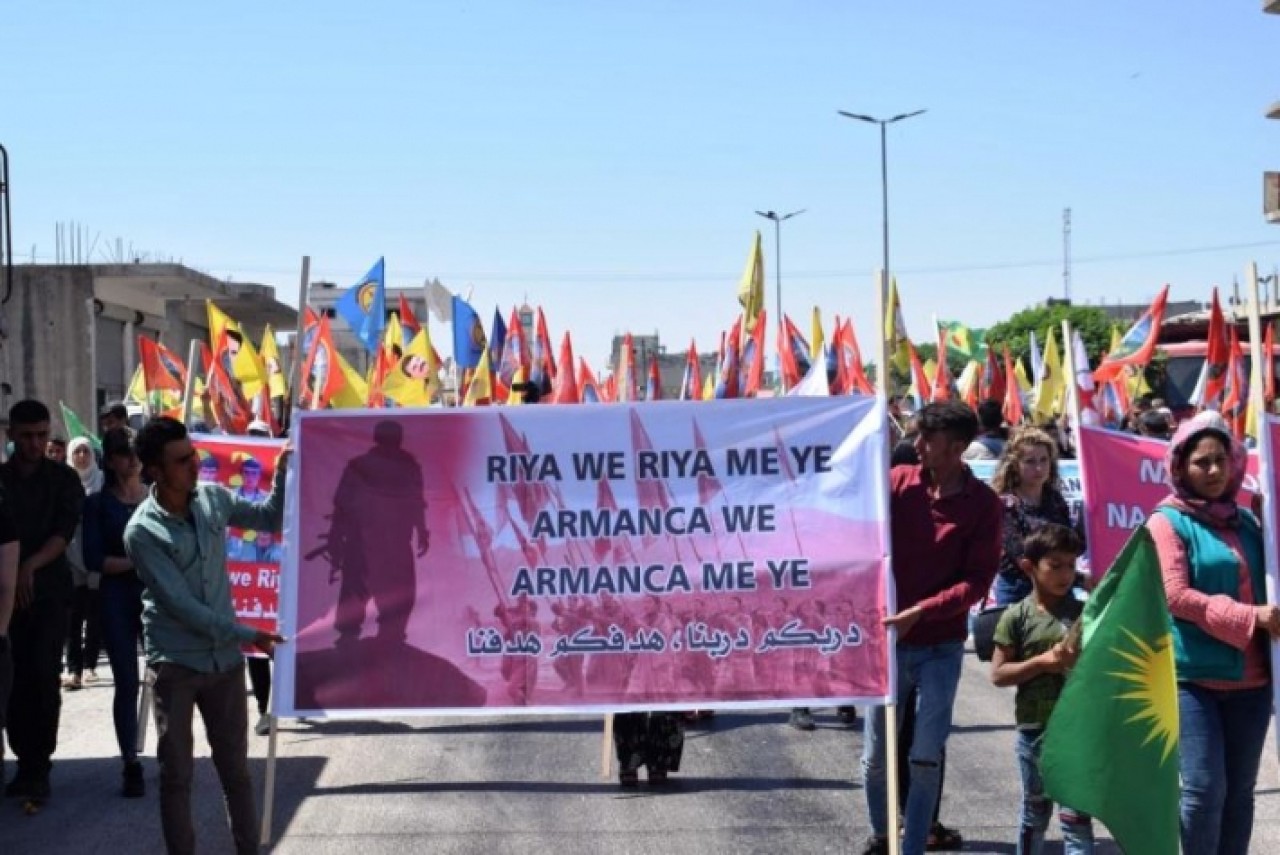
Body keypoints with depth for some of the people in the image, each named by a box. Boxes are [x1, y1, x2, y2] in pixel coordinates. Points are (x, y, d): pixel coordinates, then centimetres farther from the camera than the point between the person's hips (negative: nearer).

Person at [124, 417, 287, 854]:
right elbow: (180, 604, -18)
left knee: (235, 767, 13)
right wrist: (246, 635, -17)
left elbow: (271, 519, 14)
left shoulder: (214, 498, -1)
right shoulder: (142, 532, -16)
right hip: (175, 663, -4)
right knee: (176, 773, 6)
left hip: (224, 657, 4)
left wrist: (282, 473, -3)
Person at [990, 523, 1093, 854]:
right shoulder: (1018, 616, -4)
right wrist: (1043, 661, -16)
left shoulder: (1084, 613, 2)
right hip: (1035, 729, 0)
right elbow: (998, 674, -5)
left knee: (1076, 817, -2)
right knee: (1034, 812, 16)